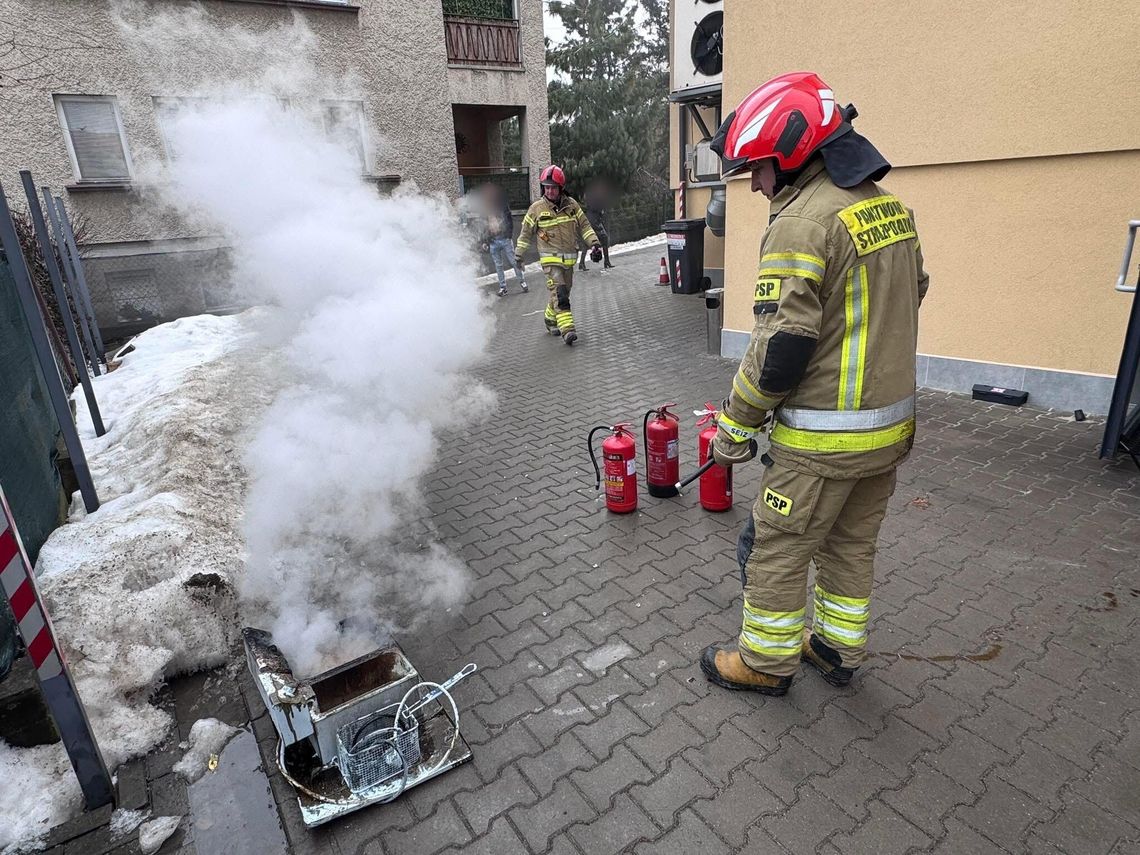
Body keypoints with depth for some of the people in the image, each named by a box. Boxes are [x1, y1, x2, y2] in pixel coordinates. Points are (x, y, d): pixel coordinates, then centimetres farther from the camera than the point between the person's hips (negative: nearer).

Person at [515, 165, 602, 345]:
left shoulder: (571, 205, 3)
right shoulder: (536, 209, -4)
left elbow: (584, 226, 11)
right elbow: (526, 233, 7)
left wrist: (595, 243, 0)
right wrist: (518, 255, 11)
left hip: (569, 259, 4)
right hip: (550, 259, -4)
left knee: (563, 293, 15)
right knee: (559, 293, -18)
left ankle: (550, 319, 37)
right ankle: (567, 329, -24)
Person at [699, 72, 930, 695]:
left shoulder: (802, 221, -19)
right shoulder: (889, 205, 9)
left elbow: (781, 347, -23)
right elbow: (912, 294, 18)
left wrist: (735, 426, -11)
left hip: (821, 438, -9)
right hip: (891, 424, 9)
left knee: (776, 551, 8)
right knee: (851, 546, 21)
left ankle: (767, 661, 26)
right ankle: (840, 648, 38)